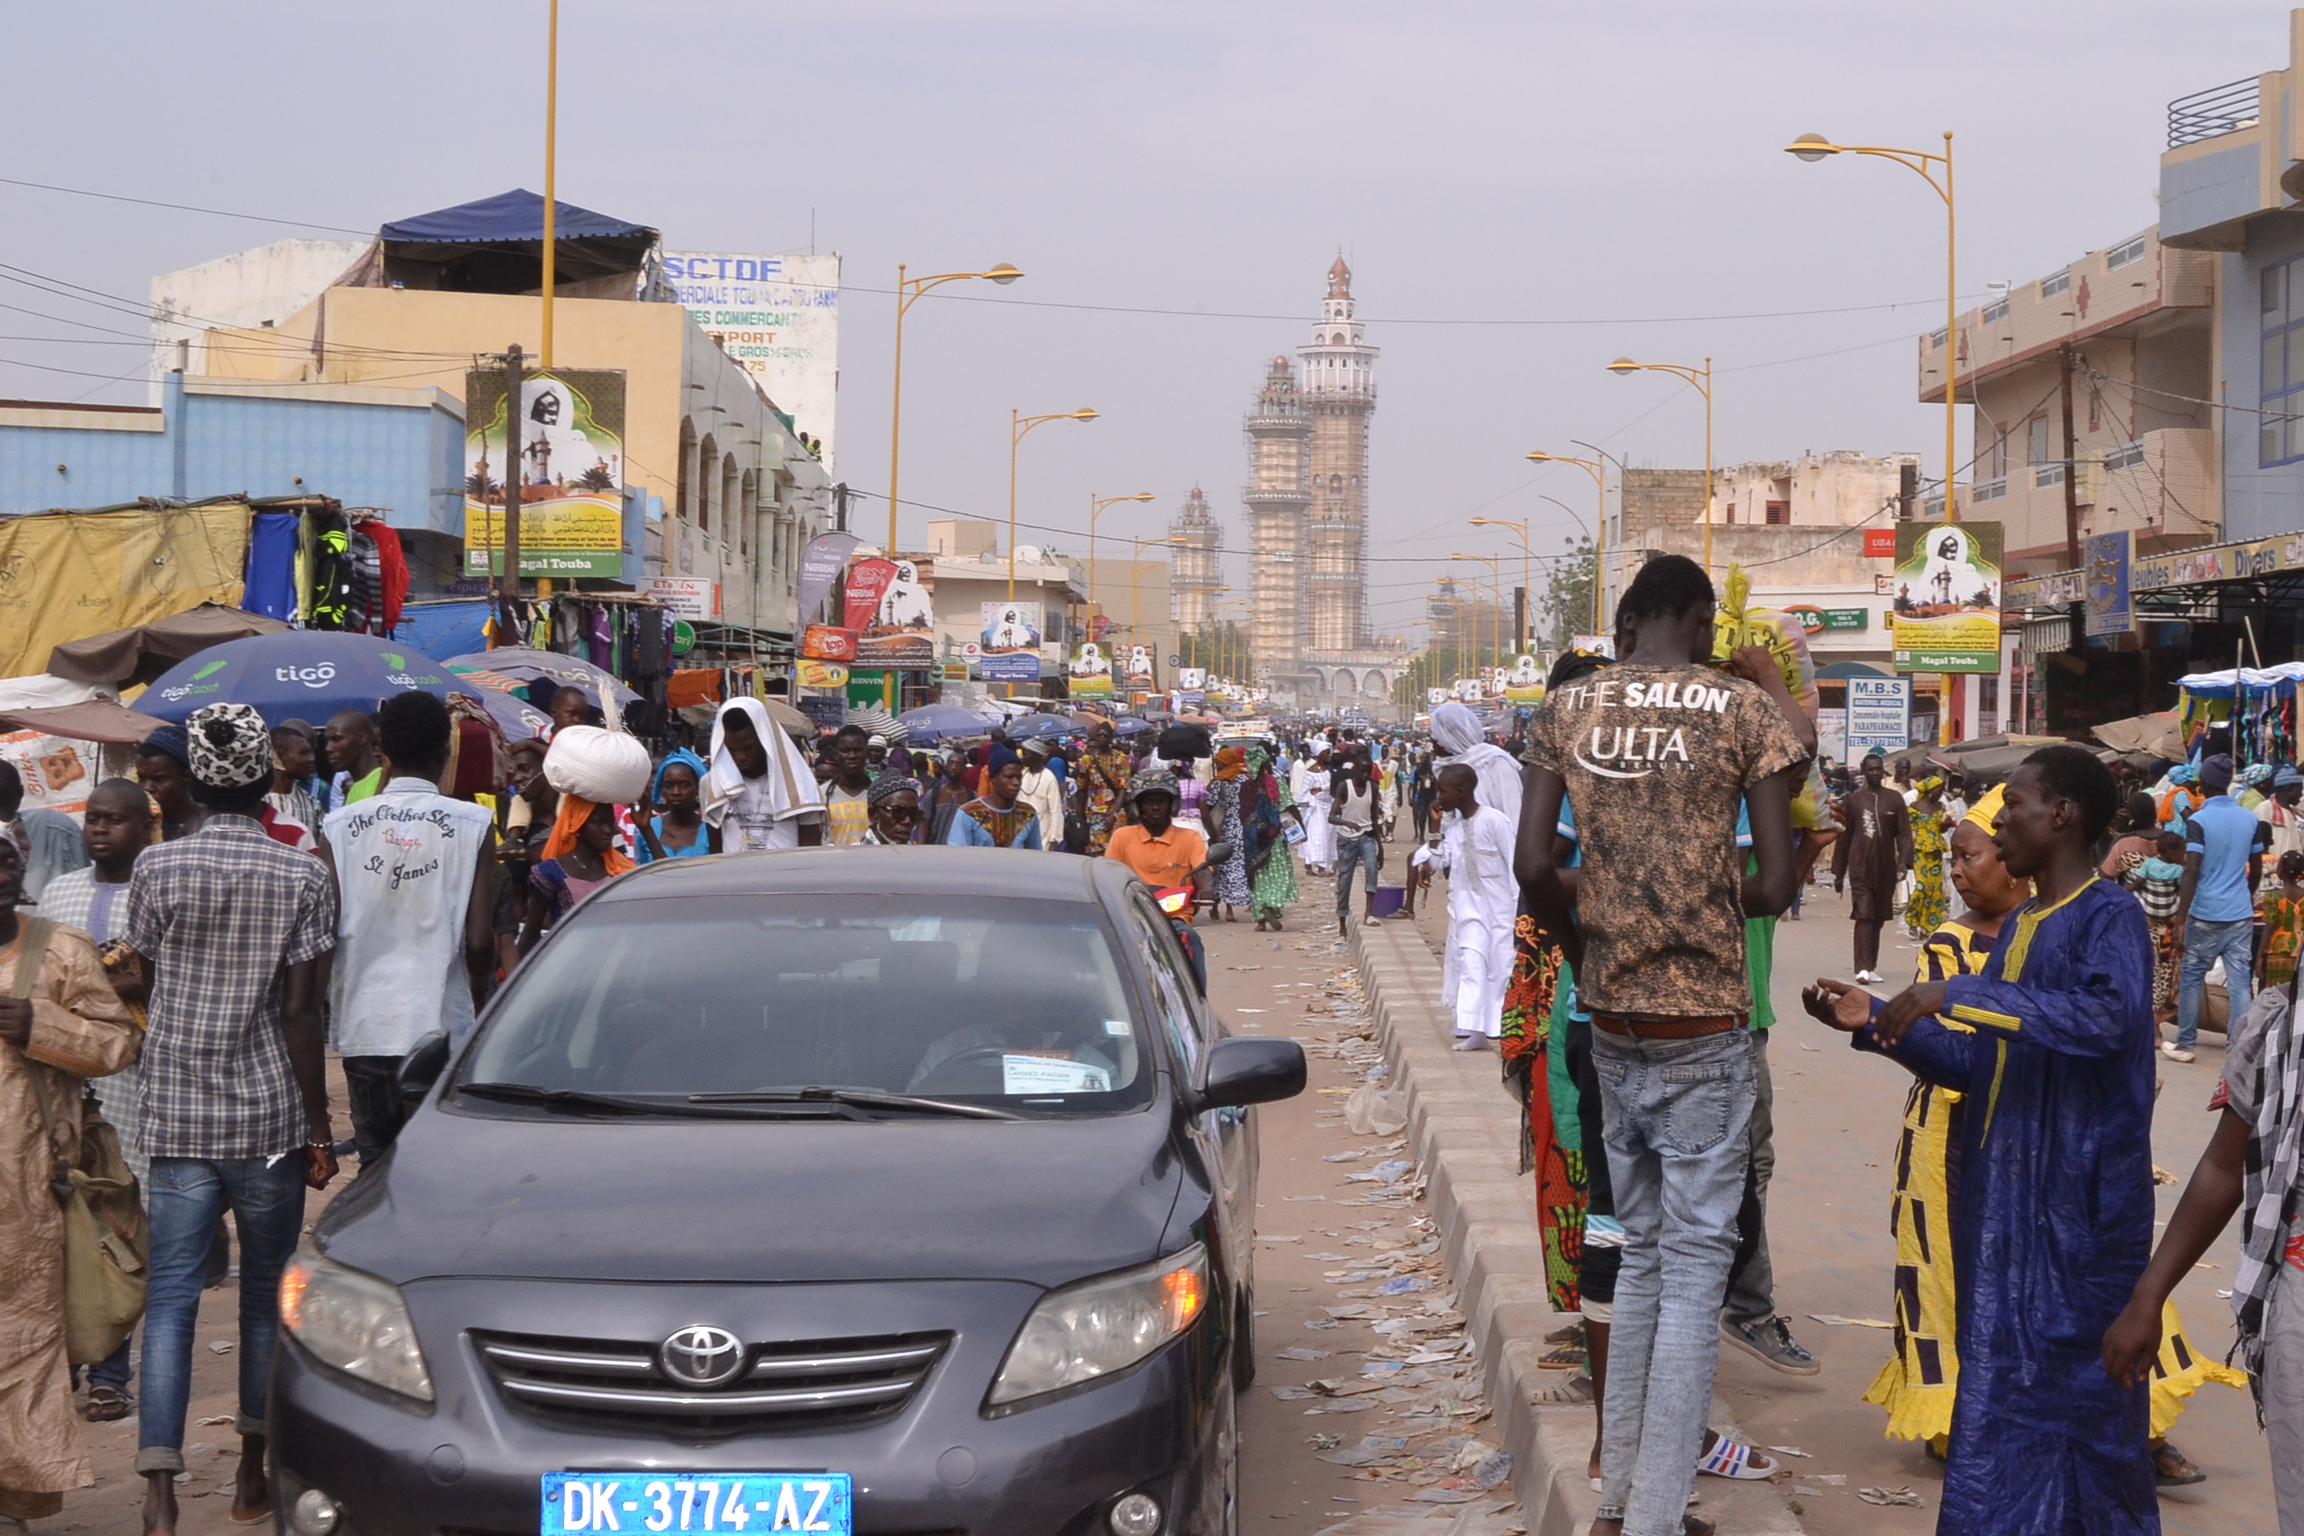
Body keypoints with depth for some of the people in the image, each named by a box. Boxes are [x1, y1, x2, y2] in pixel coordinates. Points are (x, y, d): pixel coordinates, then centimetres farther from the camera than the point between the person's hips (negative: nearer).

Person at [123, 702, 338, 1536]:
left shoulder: (157, 867, -1)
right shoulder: (303, 877, -5)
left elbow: (144, 988, 9)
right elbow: (300, 1012, -7)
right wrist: (318, 1129, -2)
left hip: (177, 1117, 1)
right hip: (270, 1117, -1)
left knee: (171, 1296, 0)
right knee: (266, 1293, 13)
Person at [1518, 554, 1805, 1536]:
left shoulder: (1565, 710, 3)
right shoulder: (1741, 709, -6)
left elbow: (1534, 865, -3)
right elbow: (1776, 884, -9)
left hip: (1612, 1024, 4)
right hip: (1704, 1028, -4)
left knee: (1641, 1253, 18)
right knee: (1694, 1269, 1)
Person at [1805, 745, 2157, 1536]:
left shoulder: (2110, 916, -10)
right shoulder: (2021, 927, 15)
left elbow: (2109, 1019, -30)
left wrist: (1957, 994, -32)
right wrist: (1877, 1022, 6)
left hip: (2078, 1197, -8)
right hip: (2002, 1194, 8)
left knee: (2074, 1390, -5)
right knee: (2001, 1388, 12)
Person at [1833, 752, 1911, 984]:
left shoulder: (1894, 799, 7)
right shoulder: (1853, 801, 5)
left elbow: (1904, 833, 3)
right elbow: (1843, 838, 8)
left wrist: (1904, 861, -12)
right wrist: (1838, 873, 8)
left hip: (1886, 869, 2)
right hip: (1860, 867, -2)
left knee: (1879, 918, 10)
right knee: (1864, 917, -12)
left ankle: (1871, 967, 19)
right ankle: (1863, 968, -19)